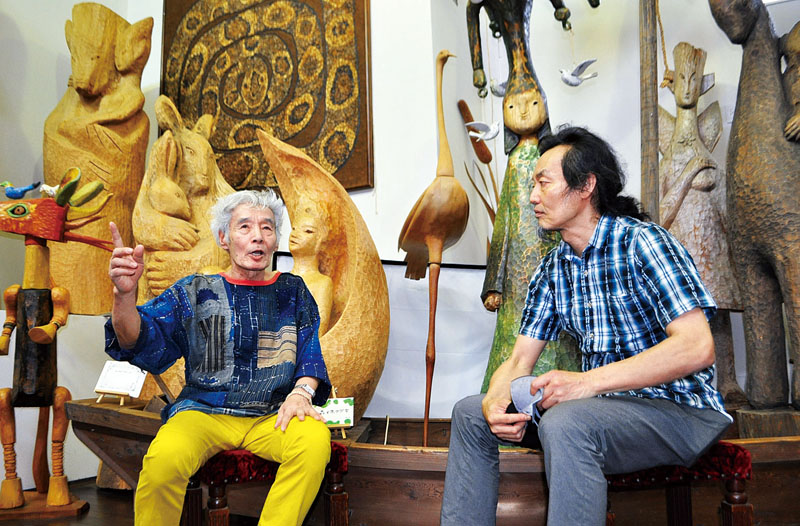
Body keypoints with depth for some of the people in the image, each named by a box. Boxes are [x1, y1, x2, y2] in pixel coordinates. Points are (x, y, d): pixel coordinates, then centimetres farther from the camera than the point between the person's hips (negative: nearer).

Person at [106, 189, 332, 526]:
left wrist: (302, 391, -7)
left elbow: (310, 352, 14)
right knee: (165, 457, -33)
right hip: (202, 411, 0)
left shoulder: (292, 292, 15)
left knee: (316, 439, -32)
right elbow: (142, 343, -1)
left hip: (271, 416, 1)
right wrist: (124, 294, -20)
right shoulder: (195, 292, 10)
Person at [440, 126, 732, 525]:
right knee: (470, 413, 1)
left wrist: (588, 381, -29)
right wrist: (496, 403, -17)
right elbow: (519, 361, 6)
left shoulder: (641, 241, -13)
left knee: (565, 423, -36)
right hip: (601, 403, 7)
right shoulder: (552, 268, 8)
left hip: (677, 408, -7)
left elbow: (696, 347, -23)